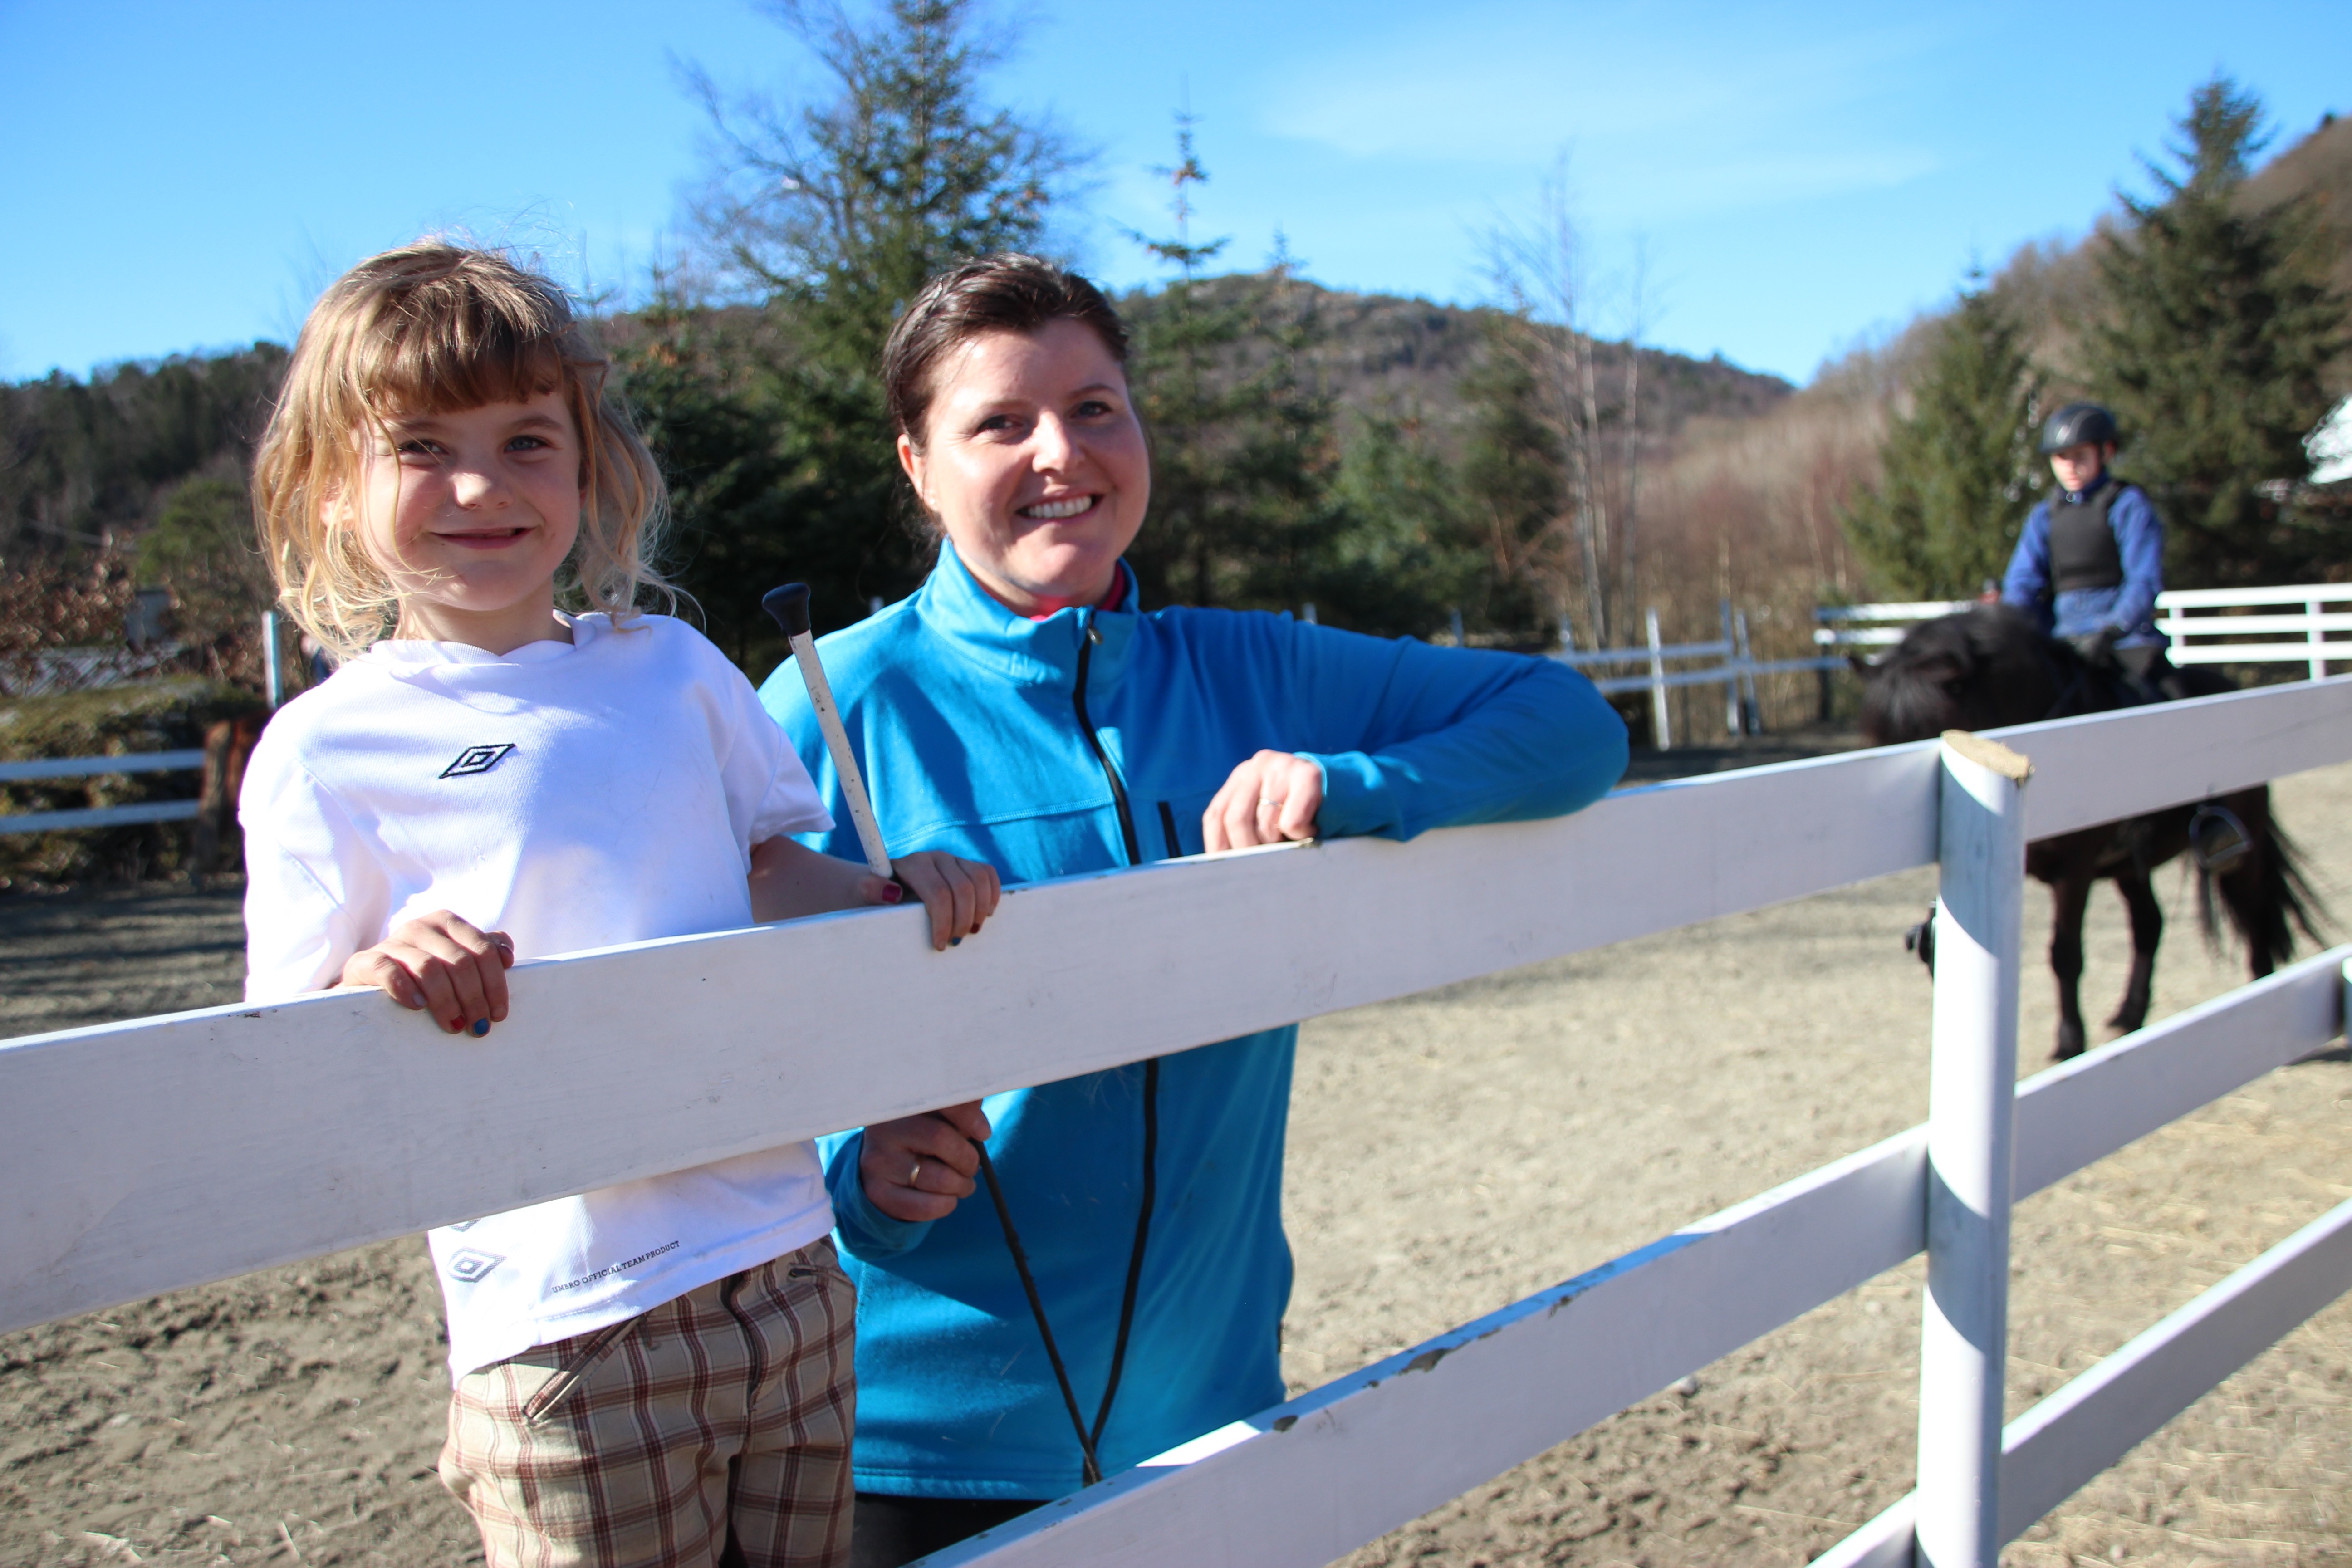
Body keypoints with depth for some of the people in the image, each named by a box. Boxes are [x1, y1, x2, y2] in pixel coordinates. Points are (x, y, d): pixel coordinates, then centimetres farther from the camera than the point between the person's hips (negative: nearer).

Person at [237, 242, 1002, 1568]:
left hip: (792, 1269, 4)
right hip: (568, 1325, -4)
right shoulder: (326, 750, -4)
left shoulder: (675, 668, 7)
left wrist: (889, 897, -2)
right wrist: (380, 982, -26)